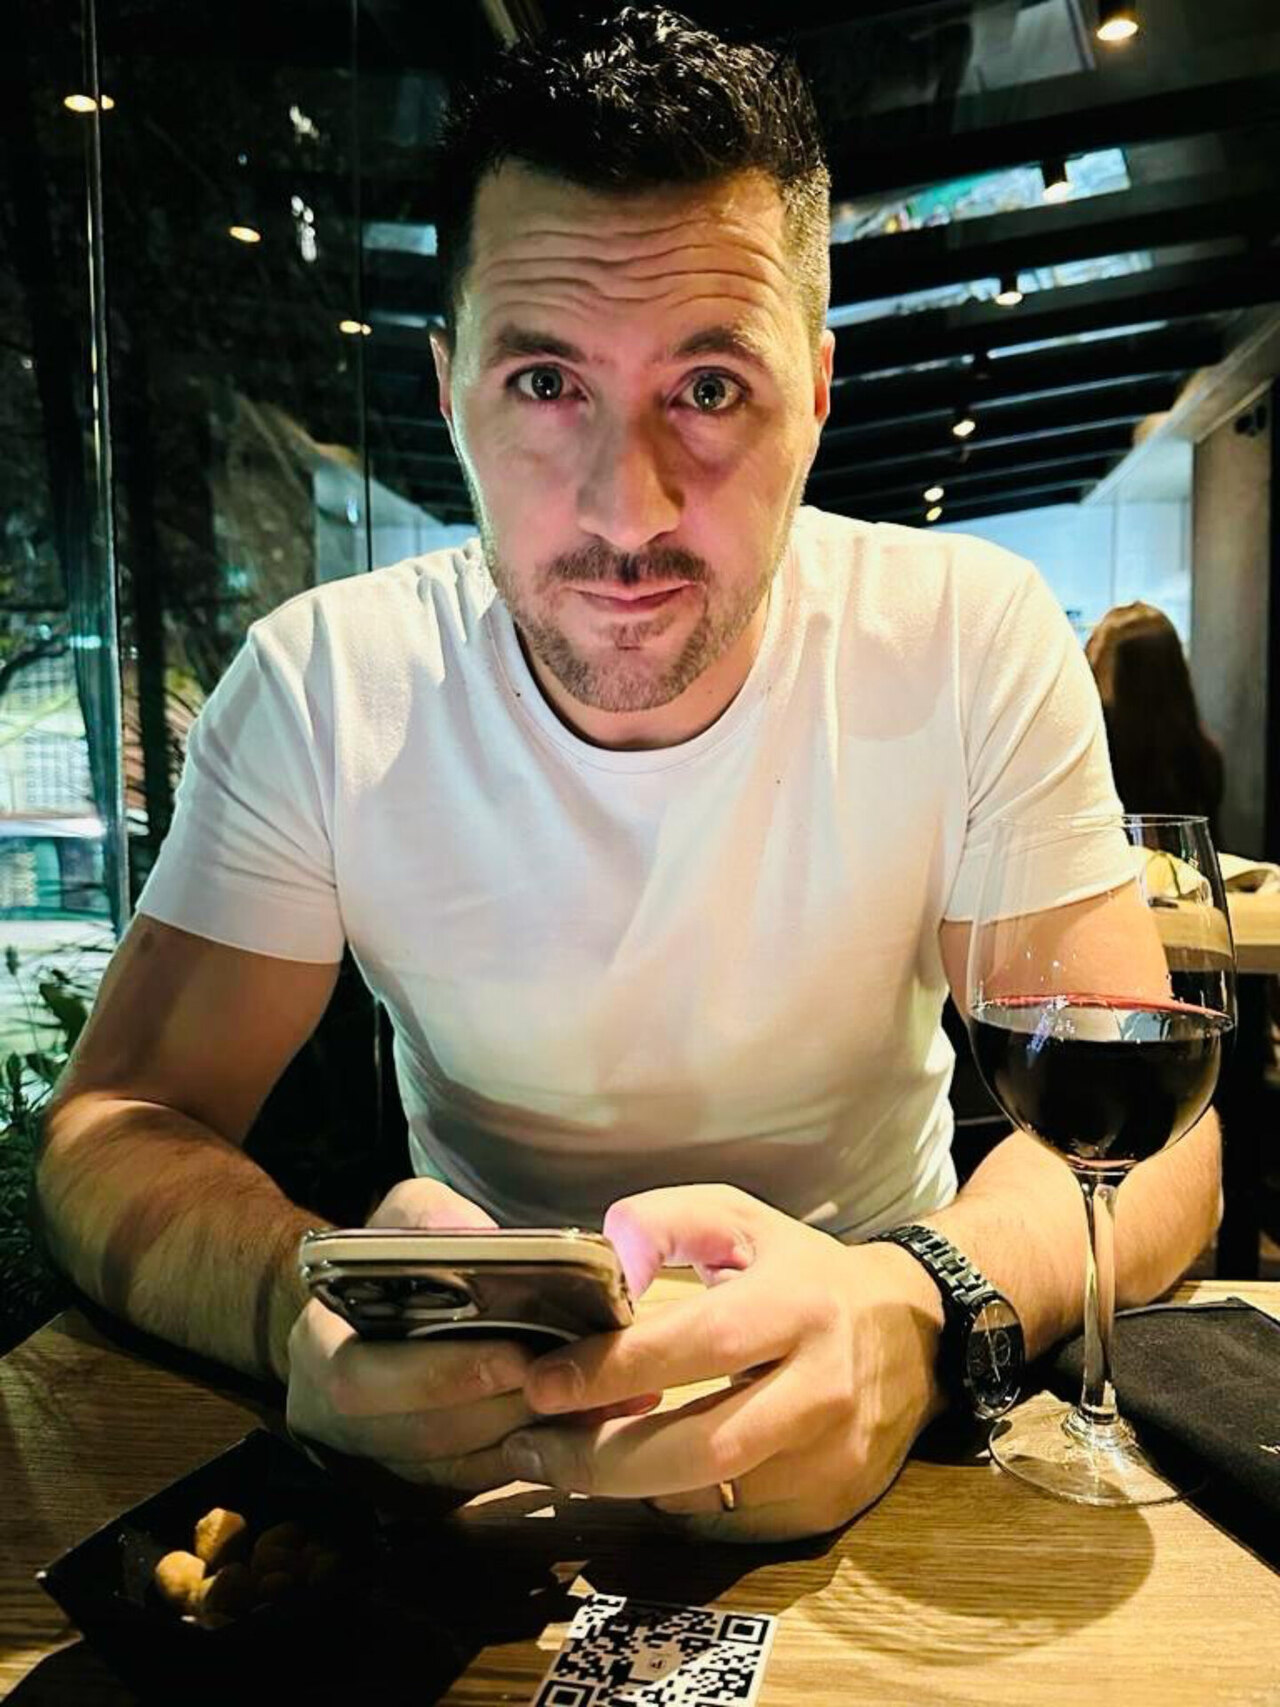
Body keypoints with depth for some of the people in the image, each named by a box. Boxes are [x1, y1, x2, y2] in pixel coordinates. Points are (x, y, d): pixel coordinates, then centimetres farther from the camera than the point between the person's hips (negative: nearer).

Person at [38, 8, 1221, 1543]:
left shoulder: (976, 640, -15)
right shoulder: (321, 685, -14)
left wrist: (911, 1309, -37)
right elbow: (117, 1119, -11)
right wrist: (303, 1297, -34)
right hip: (481, 1398, 0)